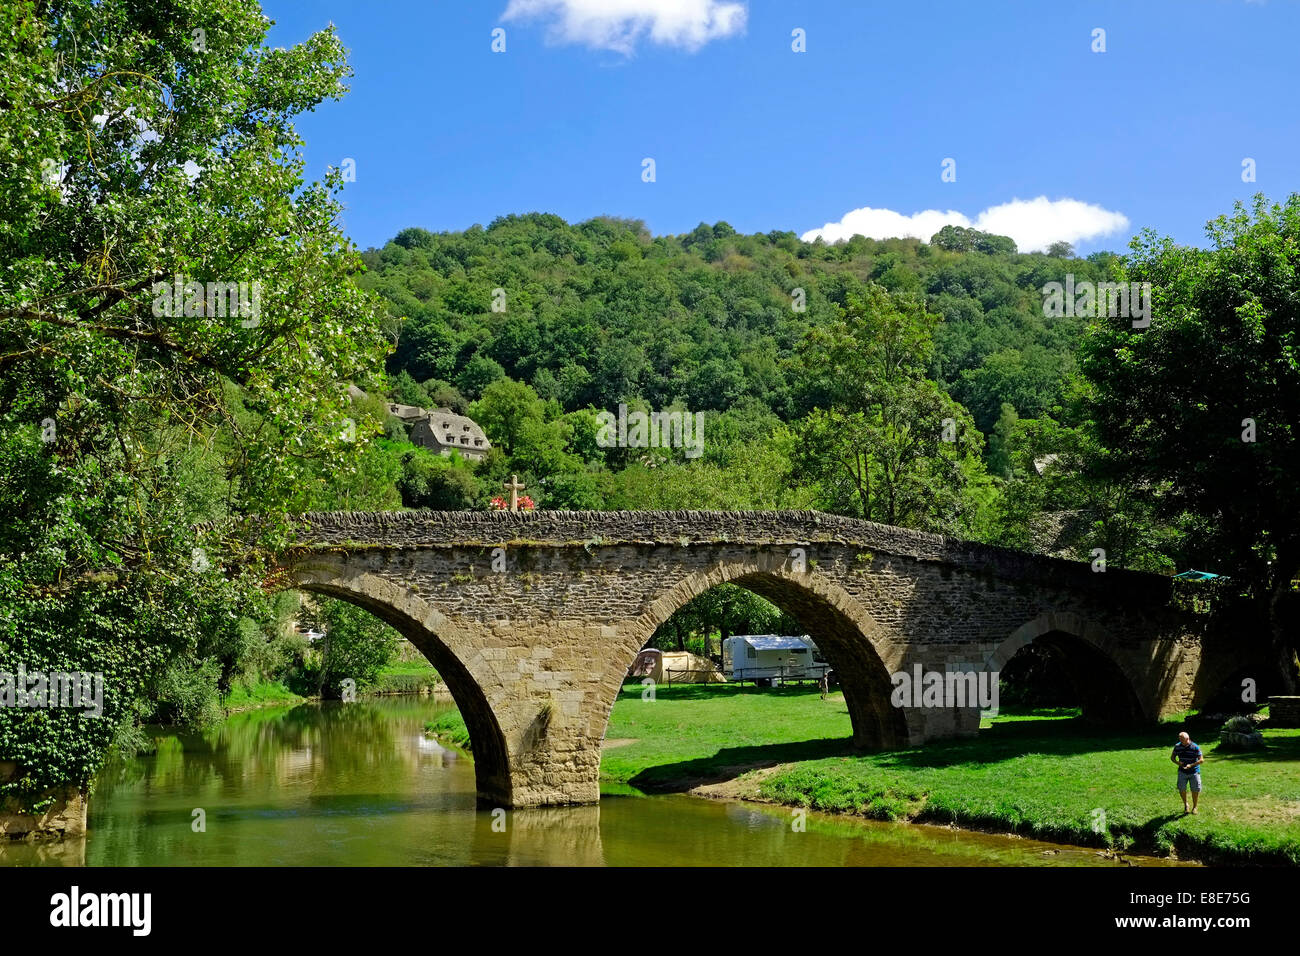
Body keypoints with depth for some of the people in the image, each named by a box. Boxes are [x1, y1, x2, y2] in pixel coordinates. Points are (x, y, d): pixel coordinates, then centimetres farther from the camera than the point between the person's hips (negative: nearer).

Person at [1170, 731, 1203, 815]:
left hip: (1194, 772, -2)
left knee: (1195, 790, 1)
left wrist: (1191, 765, -24)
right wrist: (1178, 762, -13)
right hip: (1182, 772, 2)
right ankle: (1185, 805, 18)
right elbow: (1172, 757, 9)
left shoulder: (1195, 747, -11)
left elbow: (1201, 759, -11)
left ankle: (1194, 807, 20)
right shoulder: (1177, 746, -2)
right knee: (1181, 789, -6)